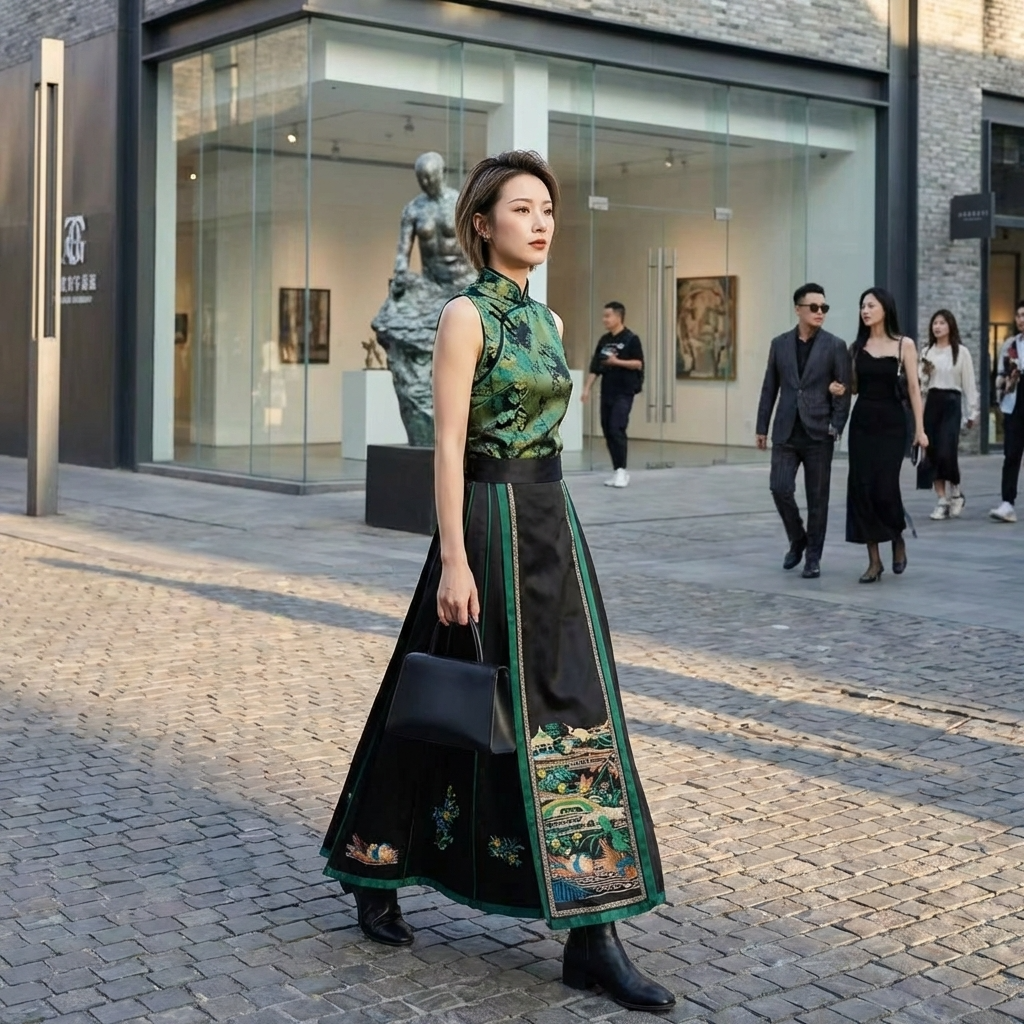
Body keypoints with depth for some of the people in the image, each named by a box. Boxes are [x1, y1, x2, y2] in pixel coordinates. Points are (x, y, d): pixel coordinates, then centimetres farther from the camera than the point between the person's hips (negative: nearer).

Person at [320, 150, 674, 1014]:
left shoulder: (547, 320, 14)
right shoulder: (466, 315, -9)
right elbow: (447, 445, -15)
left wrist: (551, 524, 18)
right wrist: (454, 560, -20)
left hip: (551, 521, 8)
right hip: (490, 522, -7)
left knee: (571, 711, 4)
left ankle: (592, 939, 7)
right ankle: (372, 874, 26)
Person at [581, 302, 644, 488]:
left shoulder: (631, 339, -6)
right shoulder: (604, 340, 12)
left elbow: (638, 363, -10)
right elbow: (595, 367, 13)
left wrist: (617, 361, -20)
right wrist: (587, 388, 7)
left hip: (624, 393, -7)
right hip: (606, 392, 7)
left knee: (617, 430, -15)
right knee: (607, 432, 6)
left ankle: (622, 471, -10)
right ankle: (617, 471, 13)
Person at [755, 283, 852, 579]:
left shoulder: (835, 346, 0)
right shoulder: (780, 343, 8)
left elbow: (844, 390, -1)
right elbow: (769, 388, 10)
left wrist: (836, 427, -10)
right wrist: (762, 427, 8)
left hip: (818, 433, -2)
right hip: (786, 432, 2)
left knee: (817, 498, 2)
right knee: (780, 489, -6)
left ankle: (813, 556, 14)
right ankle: (797, 540, 19)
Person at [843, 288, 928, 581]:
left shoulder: (904, 345, -2)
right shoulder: (857, 346, 7)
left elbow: (913, 387, -4)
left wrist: (920, 429, -8)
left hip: (891, 422, -3)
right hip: (862, 421, 4)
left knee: (885, 487, -9)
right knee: (862, 487, -2)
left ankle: (898, 539, 22)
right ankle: (874, 561, 6)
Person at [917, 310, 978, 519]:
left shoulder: (961, 352, 1)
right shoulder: (927, 352, 11)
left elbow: (969, 384, 1)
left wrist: (972, 413, 0)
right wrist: (924, 373, -7)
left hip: (951, 402, -4)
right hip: (931, 402, 4)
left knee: (946, 452, -13)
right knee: (932, 453, 1)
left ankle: (955, 493, 11)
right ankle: (941, 500, 10)